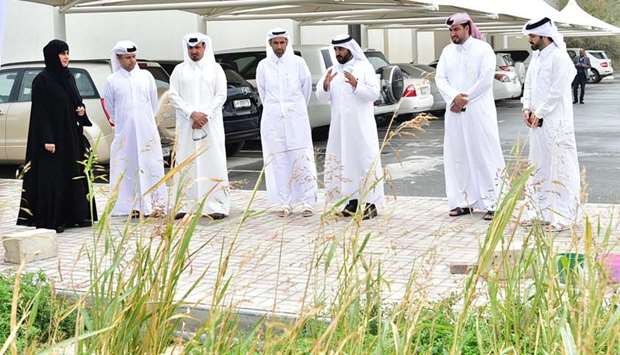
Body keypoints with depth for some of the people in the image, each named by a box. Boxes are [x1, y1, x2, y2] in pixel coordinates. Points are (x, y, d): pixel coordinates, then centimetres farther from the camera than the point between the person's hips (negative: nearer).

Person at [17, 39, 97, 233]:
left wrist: (81, 109, -2)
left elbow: (76, 100, 21)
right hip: (52, 135, -8)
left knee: (74, 175, 9)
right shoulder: (42, 80, -10)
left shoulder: (68, 77, 11)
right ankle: (50, 220, 0)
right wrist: (47, 139, -19)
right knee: (51, 178, -5)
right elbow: (40, 111, -13)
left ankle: (74, 215, 17)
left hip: (70, 136, 8)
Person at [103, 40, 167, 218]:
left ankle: (156, 204, 4)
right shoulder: (112, 80, 3)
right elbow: (109, 107, 12)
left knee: (151, 166, 0)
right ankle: (133, 206, 4)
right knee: (128, 168, -1)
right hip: (124, 132, -1)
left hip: (147, 130, 1)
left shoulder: (146, 76, 6)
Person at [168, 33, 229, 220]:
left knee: (213, 162, -4)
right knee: (186, 163, -1)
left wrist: (205, 115, -11)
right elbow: (173, 96, 2)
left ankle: (217, 205, -3)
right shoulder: (179, 70, 10)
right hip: (186, 125, 1)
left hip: (211, 123, -1)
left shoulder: (215, 68, 7)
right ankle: (186, 204, 1)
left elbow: (221, 95, 1)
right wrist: (191, 113, -11)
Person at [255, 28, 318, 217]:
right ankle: (284, 204, 8)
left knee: (302, 160, -4)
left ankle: (307, 202, 0)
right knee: (278, 162, 2)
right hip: (272, 120, 2)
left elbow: (306, 87, 10)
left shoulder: (298, 63, 0)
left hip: (296, 118, -1)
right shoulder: (263, 66, 4)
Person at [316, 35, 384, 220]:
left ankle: (370, 203, -3)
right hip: (339, 125, 5)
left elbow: (374, 93, -9)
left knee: (365, 160, -5)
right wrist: (325, 85, -13)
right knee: (344, 161, 5)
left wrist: (356, 84, -23)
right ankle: (353, 201, 13)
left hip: (361, 125, -5)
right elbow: (321, 97, 7)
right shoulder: (332, 71, 12)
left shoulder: (364, 68, -1)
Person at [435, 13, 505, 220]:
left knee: (484, 156, -4)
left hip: (479, 112, -5)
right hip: (455, 112, 5)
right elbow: (440, 78, 3)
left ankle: (491, 203, -2)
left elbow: (486, 78, -12)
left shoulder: (483, 49, -4)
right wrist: (454, 96, -15)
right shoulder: (447, 51, 11)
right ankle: (463, 202, 12)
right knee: (457, 156, 5)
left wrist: (465, 99, -12)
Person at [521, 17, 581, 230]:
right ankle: (538, 210, 24)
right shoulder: (536, 56, 13)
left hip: (555, 122, -9)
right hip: (537, 120, 9)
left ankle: (562, 214, -1)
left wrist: (539, 113, -13)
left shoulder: (559, 58, -13)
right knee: (538, 166, 14)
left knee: (559, 166, -5)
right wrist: (527, 108, 2)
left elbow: (557, 91, -17)